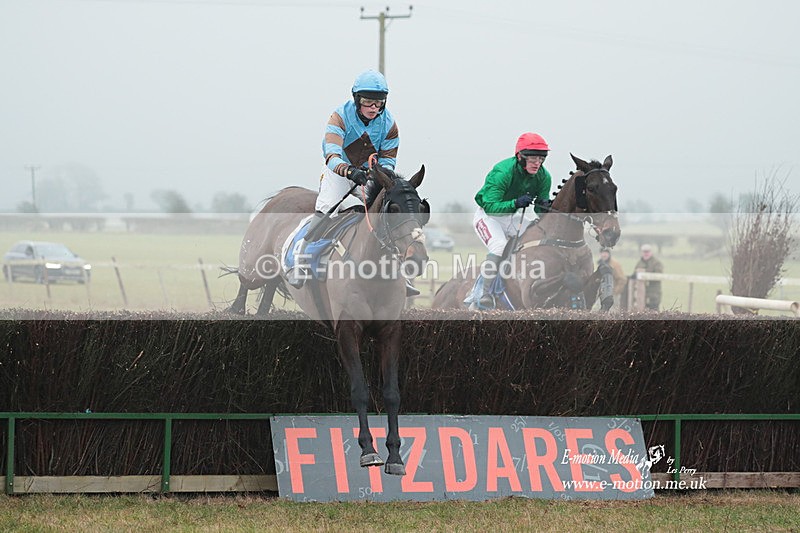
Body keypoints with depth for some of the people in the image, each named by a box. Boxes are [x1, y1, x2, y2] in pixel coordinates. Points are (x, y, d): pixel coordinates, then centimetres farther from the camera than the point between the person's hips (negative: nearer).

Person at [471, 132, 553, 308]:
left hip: (511, 217, 6)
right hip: (487, 215, -6)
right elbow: (490, 206, -33)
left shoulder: (543, 177, -12)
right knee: (499, 246, -31)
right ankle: (486, 293, -26)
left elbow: (540, 210, -3)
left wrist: (543, 206, -28)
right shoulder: (502, 172, -30)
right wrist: (516, 203, -47)